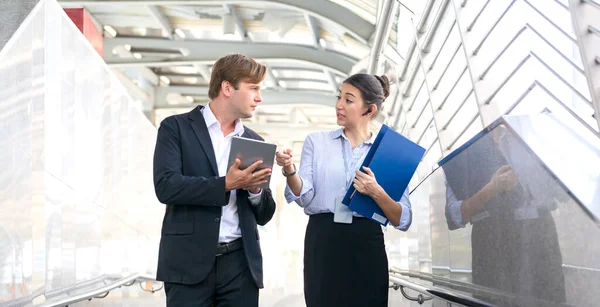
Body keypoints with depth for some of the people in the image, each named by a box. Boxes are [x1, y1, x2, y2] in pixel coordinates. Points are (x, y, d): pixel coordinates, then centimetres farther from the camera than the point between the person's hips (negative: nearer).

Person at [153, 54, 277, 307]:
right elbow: (166, 186, -13)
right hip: (190, 262, -4)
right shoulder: (177, 127, 2)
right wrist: (226, 184, -17)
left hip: (241, 263, 4)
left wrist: (255, 189, -6)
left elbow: (263, 215, 15)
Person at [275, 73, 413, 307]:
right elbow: (305, 197, -3)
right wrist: (289, 170, -20)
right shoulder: (316, 141, 10)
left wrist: (377, 193, -17)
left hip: (366, 245, -1)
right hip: (322, 241, 1)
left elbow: (404, 220, -1)